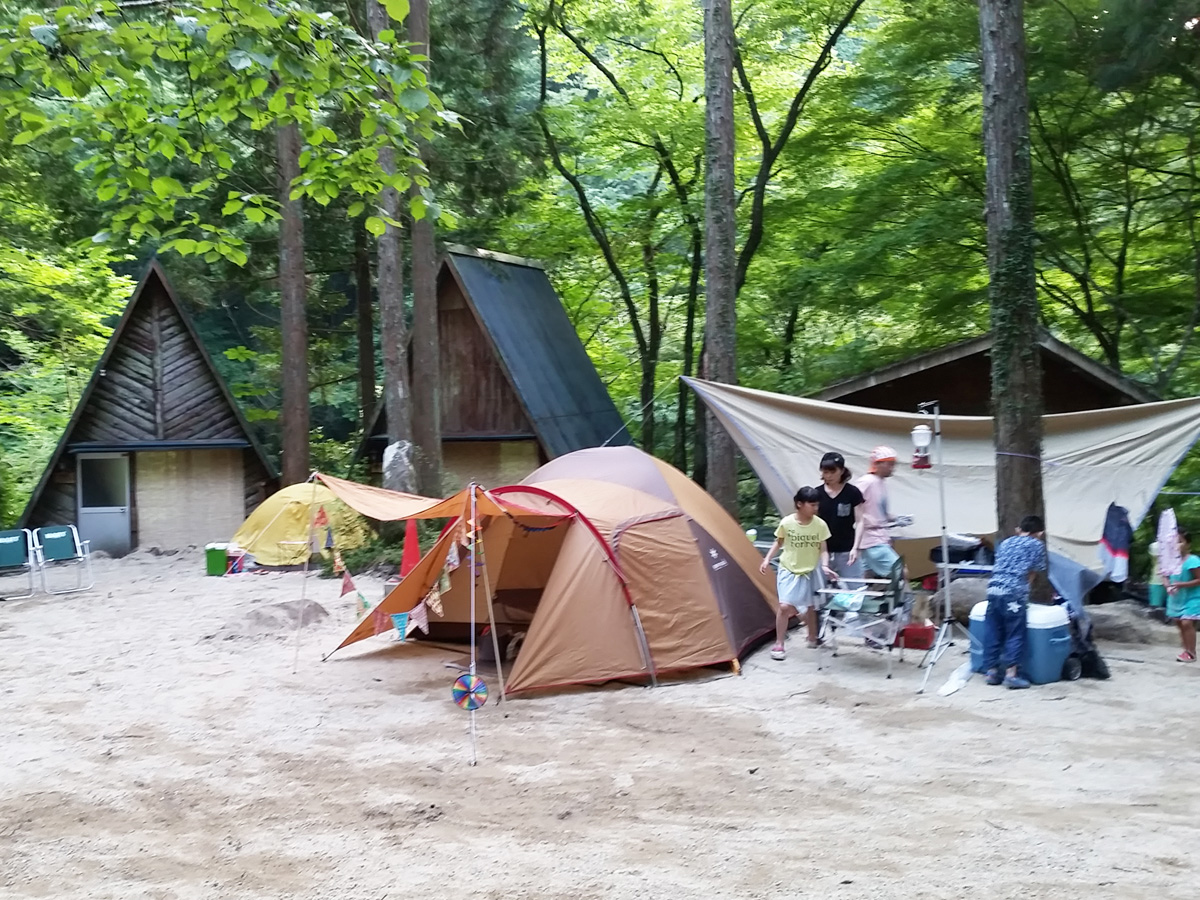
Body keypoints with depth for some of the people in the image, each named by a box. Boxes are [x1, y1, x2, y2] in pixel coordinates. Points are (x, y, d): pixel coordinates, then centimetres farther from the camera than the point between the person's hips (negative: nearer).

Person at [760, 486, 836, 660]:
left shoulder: (820, 525, -11)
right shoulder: (786, 523, -14)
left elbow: (823, 550, -6)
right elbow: (778, 543, 3)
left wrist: (824, 565, -23)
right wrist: (767, 559, -5)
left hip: (810, 571, 2)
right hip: (789, 570, -2)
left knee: (810, 607, 13)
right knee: (785, 606, -14)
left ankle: (813, 638, 36)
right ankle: (778, 645, -2)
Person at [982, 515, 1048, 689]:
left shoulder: (1005, 542, 25)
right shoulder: (1036, 545, 10)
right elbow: (1033, 572, 11)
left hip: (994, 588, 5)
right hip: (1014, 592, -5)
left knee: (993, 632, 10)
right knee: (1015, 634, 0)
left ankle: (992, 671, 15)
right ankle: (1011, 674, -5)